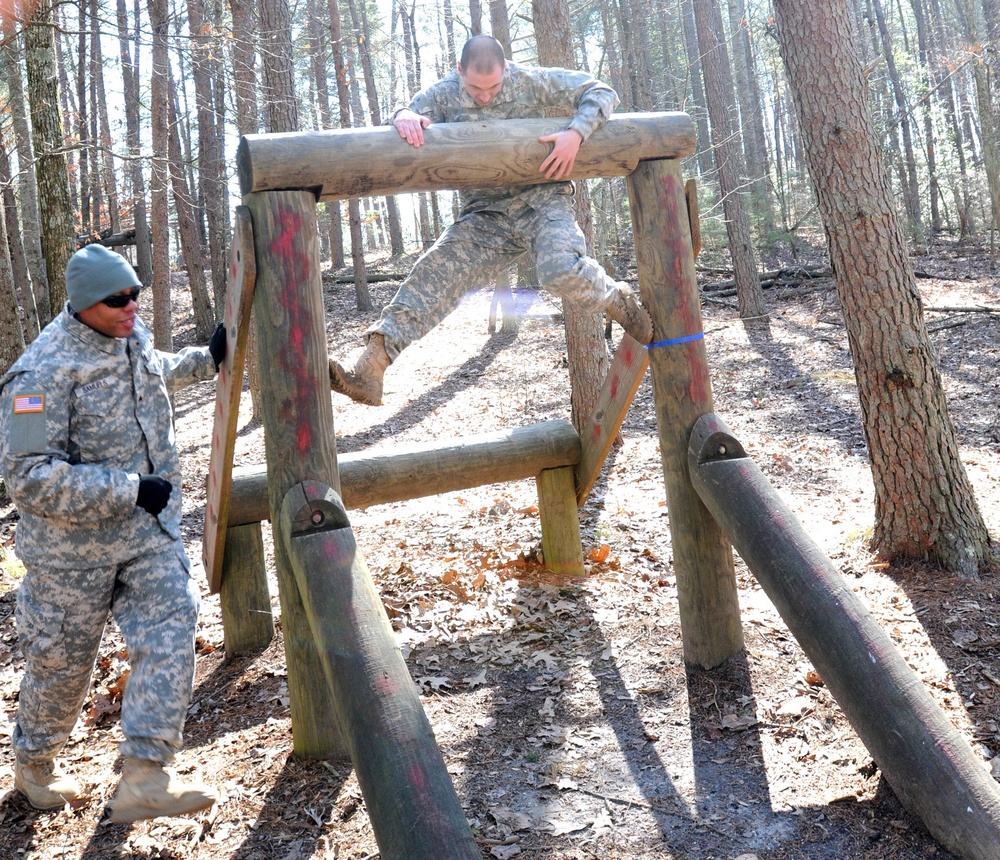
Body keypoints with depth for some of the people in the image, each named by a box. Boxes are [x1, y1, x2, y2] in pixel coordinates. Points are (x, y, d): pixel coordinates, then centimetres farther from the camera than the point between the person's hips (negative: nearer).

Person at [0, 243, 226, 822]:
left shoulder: (134, 338, 2)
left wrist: (208, 360, 16)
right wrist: (131, 490, -27)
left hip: (150, 532, 6)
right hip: (74, 544, -5)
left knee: (170, 629, -10)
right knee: (63, 661, 12)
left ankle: (143, 780, -5)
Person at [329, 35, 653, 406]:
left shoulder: (531, 81, -4)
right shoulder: (441, 95, 0)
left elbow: (601, 92, 0)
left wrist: (576, 133, -20)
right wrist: (403, 117, -32)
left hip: (541, 198, -2)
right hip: (485, 215, 3)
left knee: (561, 270, -32)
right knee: (433, 274, -15)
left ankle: (619, 302, 2)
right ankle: (368, 371, -22)